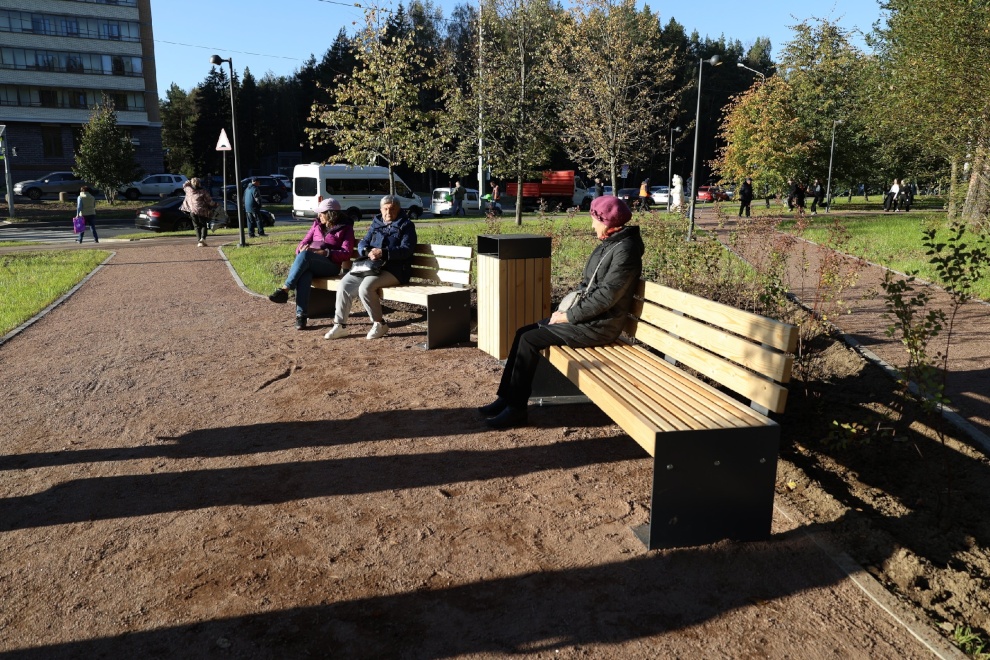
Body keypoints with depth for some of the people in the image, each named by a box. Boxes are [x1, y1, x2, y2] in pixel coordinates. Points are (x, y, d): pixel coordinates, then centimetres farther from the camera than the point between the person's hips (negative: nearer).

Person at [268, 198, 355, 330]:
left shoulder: (345, 228, 7)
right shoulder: (317, 224, 23)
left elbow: (346, 253, -5)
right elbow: (304, 241, 20)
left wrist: (324, 252, -18)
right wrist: (302, 248, -6)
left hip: (331, 264, -4)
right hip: (309, 264, 4)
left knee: (305, 255, -35)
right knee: (304, 275, -35)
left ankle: (285, 290, -33)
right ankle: (301, 315, -40)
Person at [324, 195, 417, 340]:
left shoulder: (406, 225, 4)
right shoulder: (376, 223, 20)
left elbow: (406, 249, -9)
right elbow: (362, 243, 13)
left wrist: (383, 252, -22)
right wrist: (368, 252, -12)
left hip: (393, 270, -6)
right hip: (370, 265, 6)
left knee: (366, 287, -30)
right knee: (345, 284, -14)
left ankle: (379, 324, -13)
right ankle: (340, 325, -6)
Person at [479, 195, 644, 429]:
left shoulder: (625, 250, -17)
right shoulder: (607, 244, 13)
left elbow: (605, 296, -23)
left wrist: (568, 316, -16)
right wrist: (565, 310, 3)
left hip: (598, 325, -10)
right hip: (585, 316, 10)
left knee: (530, 340, -16)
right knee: (523, 332, 2)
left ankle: (516, 408, -8)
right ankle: (506, 397, 5)